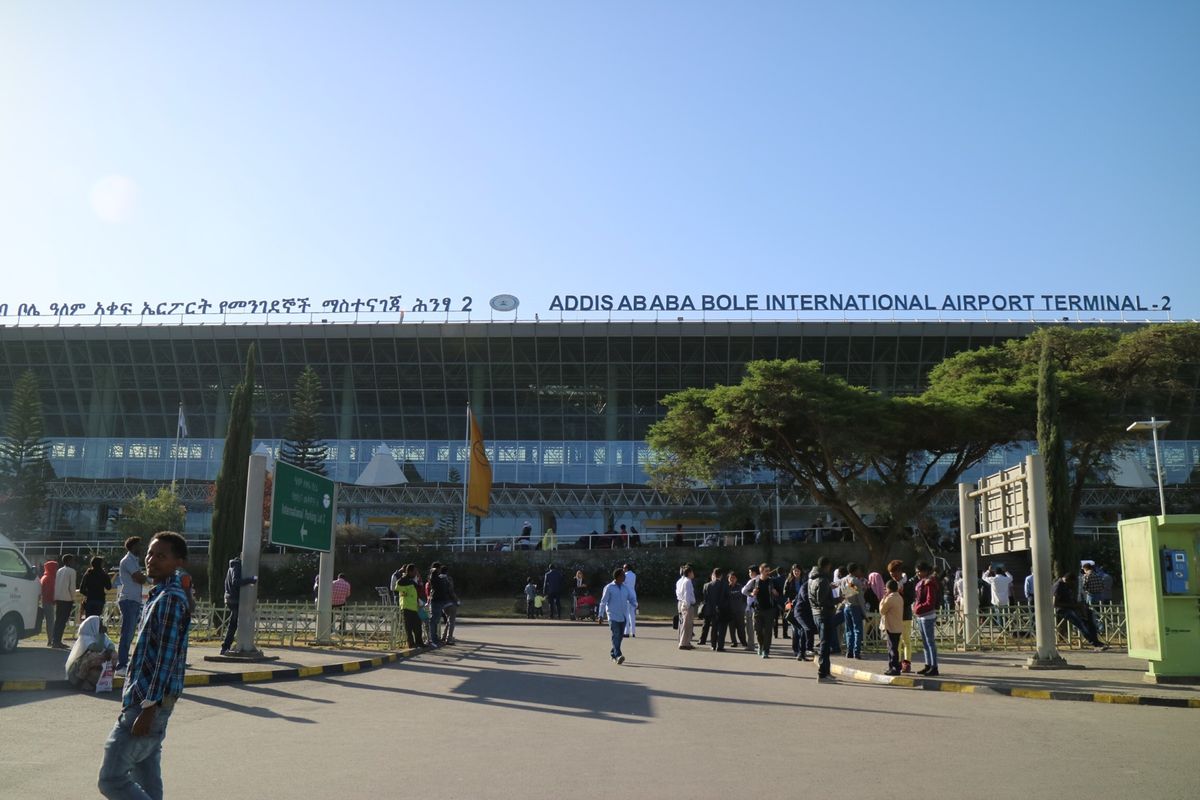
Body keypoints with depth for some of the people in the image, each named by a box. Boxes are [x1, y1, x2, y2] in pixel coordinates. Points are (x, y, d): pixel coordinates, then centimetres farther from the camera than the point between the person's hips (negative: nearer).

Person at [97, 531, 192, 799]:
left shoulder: (171, 598, -15)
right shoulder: (158, 596, 15)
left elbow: (167, 657, -20)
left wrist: (148, 708, -22)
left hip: (149, 703, -10)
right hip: (145, 701, 10)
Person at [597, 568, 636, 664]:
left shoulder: (625, 588, 11)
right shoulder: (609, 588, -4)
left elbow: (632, 598, 9)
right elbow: (603, 601, -2)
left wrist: (634, 604, -14)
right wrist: (600, 615, -3)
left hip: (623, 616, 5)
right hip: (613, 616, -5)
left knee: (620, 636, 8)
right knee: (616, 635, -15)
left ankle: (613, 653, 25)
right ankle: (618, 655, -22)